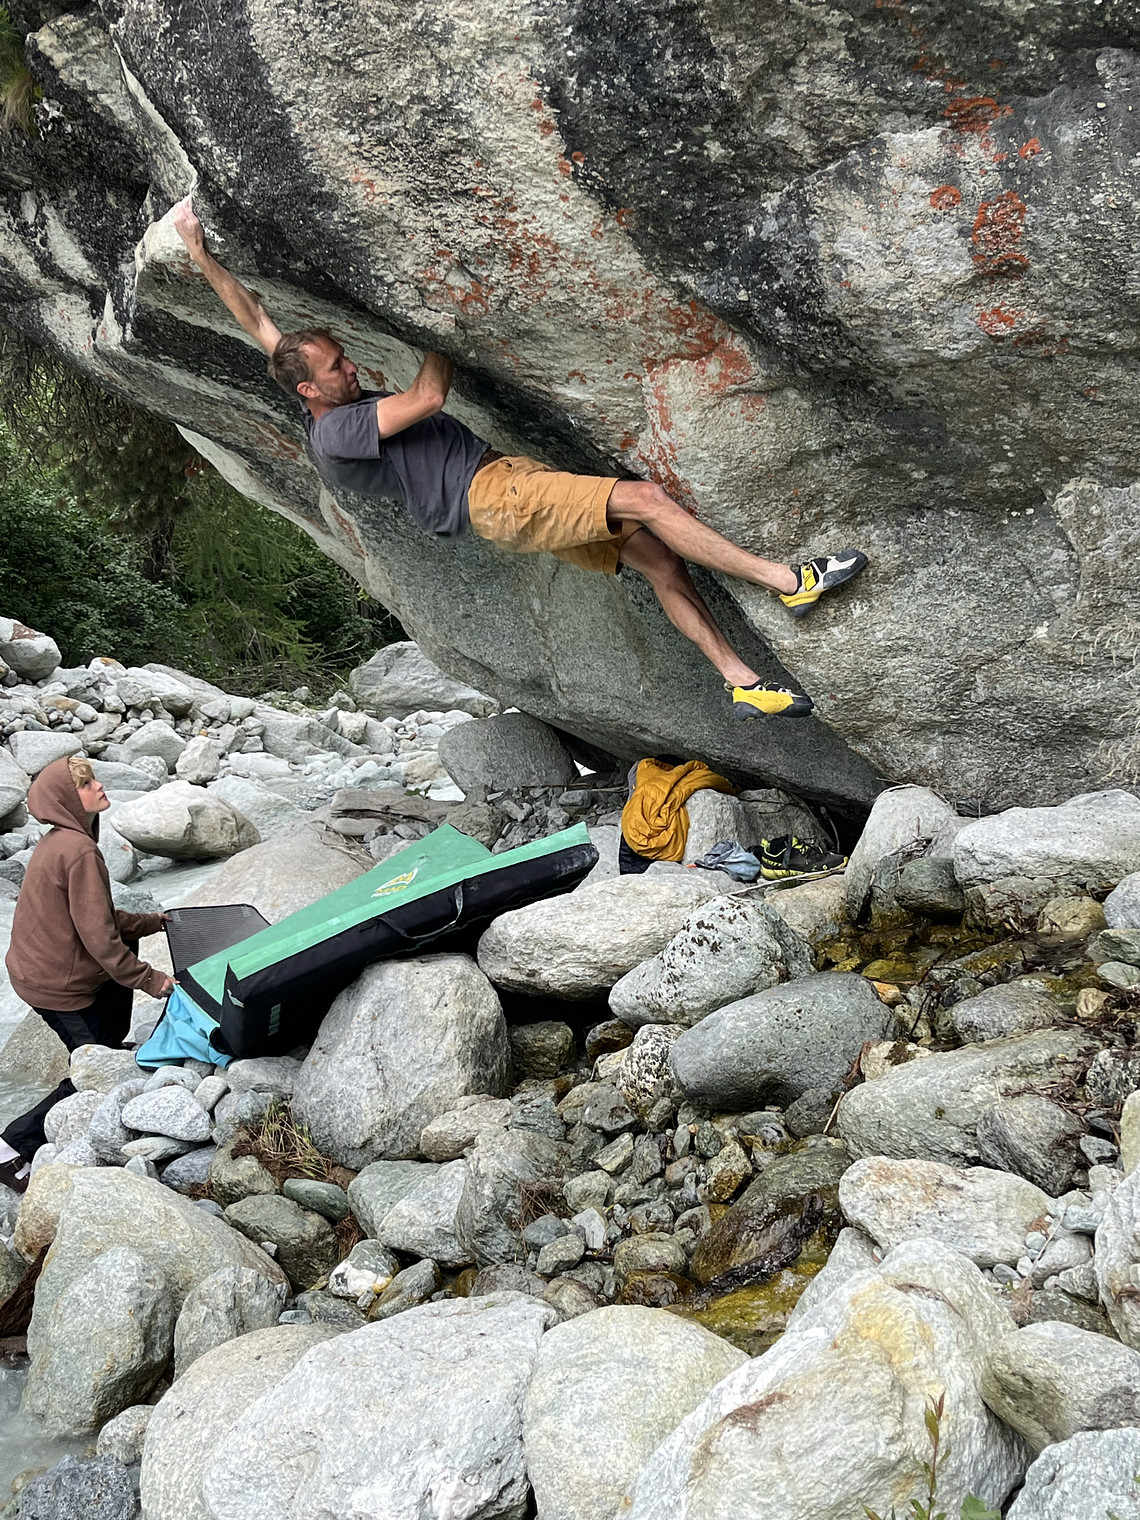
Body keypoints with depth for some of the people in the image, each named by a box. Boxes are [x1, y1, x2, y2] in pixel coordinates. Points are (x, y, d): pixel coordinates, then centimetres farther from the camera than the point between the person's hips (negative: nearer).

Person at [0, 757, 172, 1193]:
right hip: (58, 983, -10)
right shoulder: (79, 851, -26)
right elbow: (97, 935, -26)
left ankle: (111, 1045, 33)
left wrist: (150, 921, 19)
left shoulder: (59, 841, 6)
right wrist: (149, 979, -19)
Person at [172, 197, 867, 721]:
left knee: (661, 560, 0)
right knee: (645, 498, -19)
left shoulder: (331, 404, 15)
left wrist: (200, 253, 22)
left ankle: (743, 682, 1)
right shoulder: (335, 435, -11)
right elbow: (428, 397, -13)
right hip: (495, 495, -10)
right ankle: (792, 581, -16)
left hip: (509, 480, 10)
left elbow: (257, 320, 20)